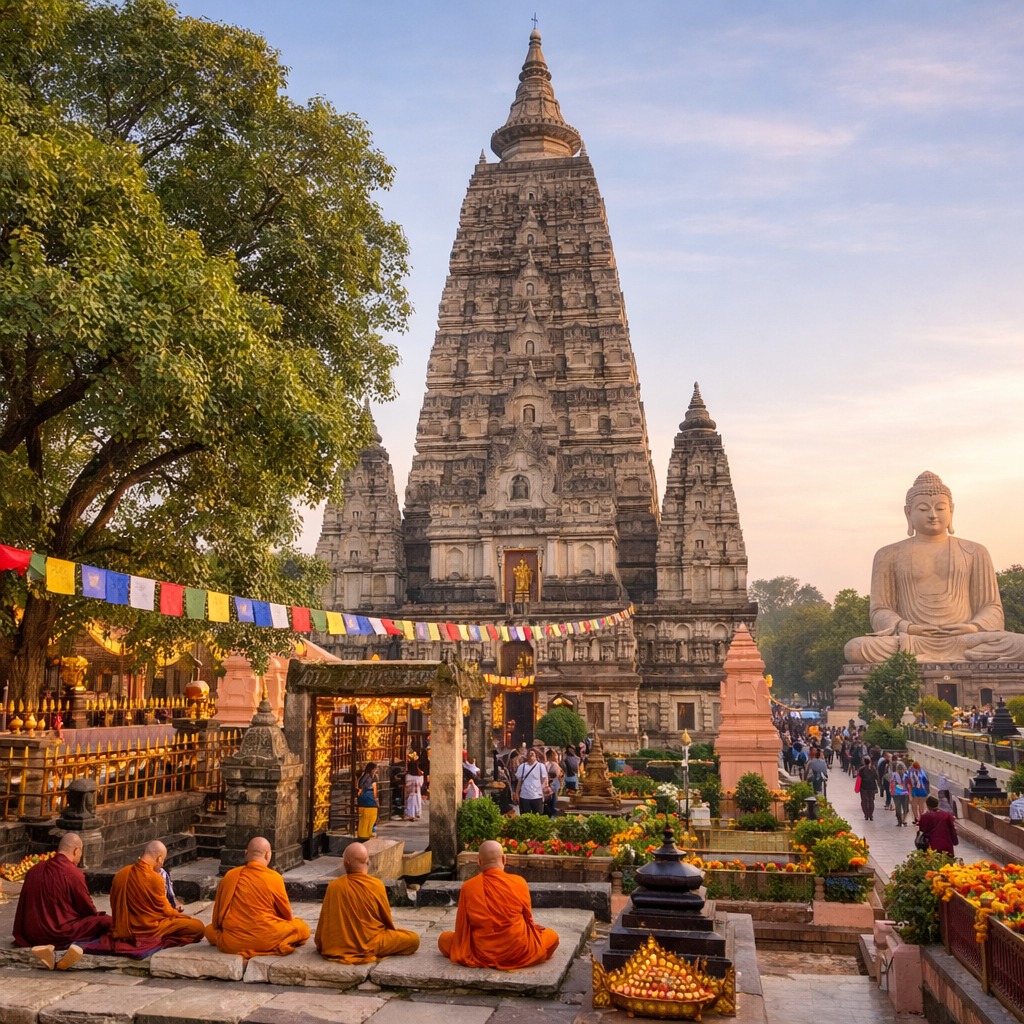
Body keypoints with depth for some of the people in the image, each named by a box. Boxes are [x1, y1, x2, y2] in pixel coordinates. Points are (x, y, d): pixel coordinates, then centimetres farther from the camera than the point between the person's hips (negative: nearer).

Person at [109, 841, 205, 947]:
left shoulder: (120, 874, 0)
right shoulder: (155, 878, -20)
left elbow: (115, 905, 11)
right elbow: (164, 910, -8)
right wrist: (176, 912, 14)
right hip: (148, 929, -9)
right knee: (198, 927, -11)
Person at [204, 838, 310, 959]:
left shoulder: (229, 876, 4)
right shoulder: (273, 877, -6)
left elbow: (217, 911, 13)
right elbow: (285, 913, 7)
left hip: (230, 943, 2)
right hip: (265, 941, -2)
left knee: (210, 930, 31)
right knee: (303, 928, 17)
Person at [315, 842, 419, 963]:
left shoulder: (333, 886, -9)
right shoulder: (376, 885, -15)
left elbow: (324, 919, 0)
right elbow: (386, 918, -2)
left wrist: (319, 944, 17)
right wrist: (394, 930, 20)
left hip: (336, 945, 6)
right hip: (368, 945, -6)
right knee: (413, 939, 2)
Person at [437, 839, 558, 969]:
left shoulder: (468, 887, -10)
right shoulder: (519, 883, -11)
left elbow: (462, 926, 1)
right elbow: (527, 918, 3)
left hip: (481, 954, 0)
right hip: (518, 953, 0)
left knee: (444, 939, 24)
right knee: (552, 936, 24)